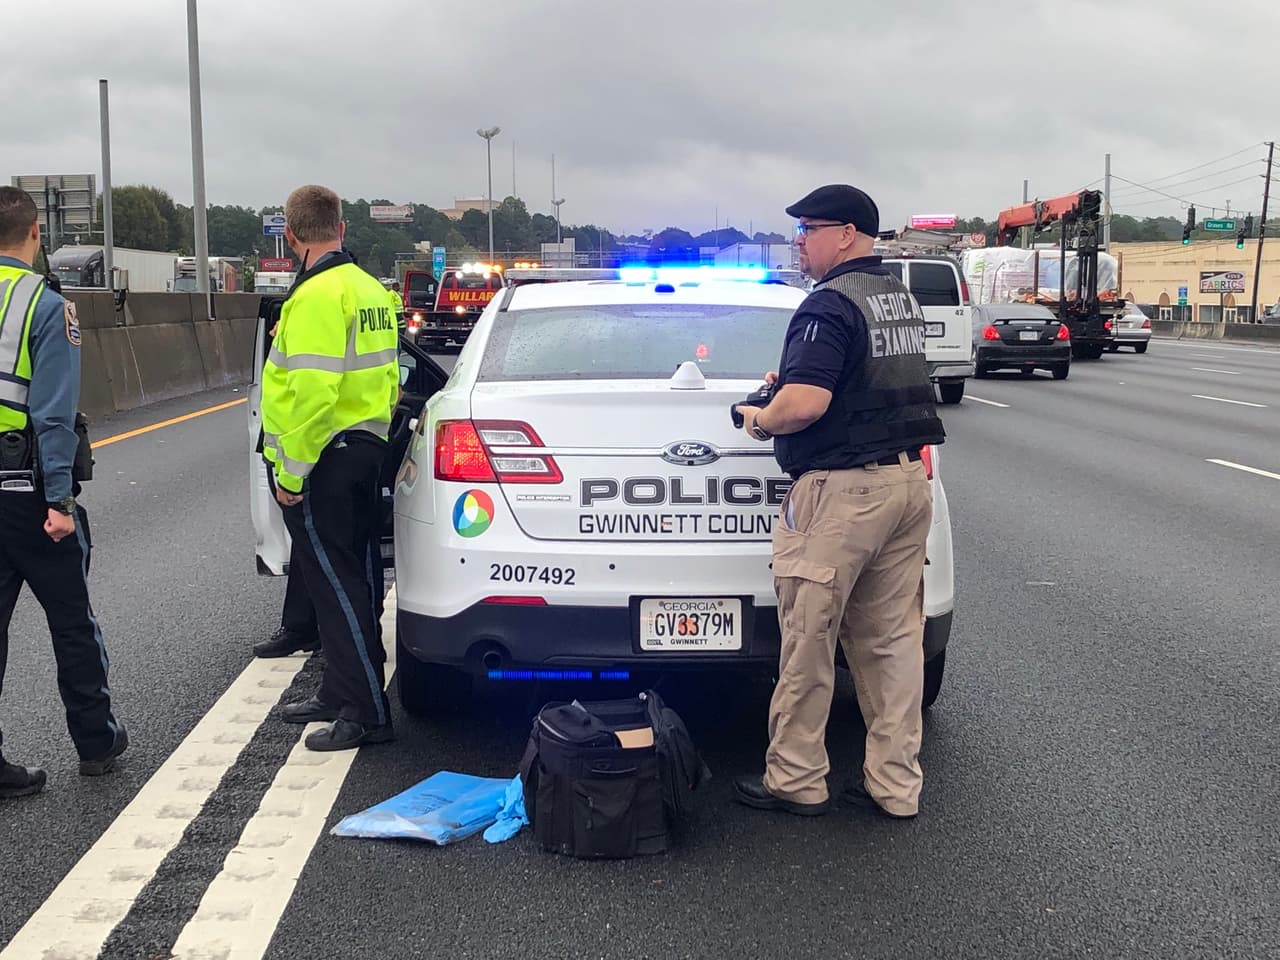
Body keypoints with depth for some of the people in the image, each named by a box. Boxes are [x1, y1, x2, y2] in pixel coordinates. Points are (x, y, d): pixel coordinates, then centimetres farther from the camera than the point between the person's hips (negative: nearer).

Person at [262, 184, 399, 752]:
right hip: (365, 449, 9)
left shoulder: (317, 295, -18)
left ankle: (367, 714, 0)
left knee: (337, 586, -4)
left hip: (323, 460, -9)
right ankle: (341, 693, 29)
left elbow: (312, 392, -24)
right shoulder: (371, 290, 11)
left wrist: (290, 472, -19)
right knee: (353, 580, 16)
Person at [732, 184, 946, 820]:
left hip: (841, 491, -9)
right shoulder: (901, 299, 16)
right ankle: (895, 786, 19)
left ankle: (796, 781, 13)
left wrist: (760, 419, -6)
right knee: (893, 641, 12)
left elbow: (804, 404, -25)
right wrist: (795, 380, 21)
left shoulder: (830, 304, -15)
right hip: (908, 481, 10)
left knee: (808, 641, 2)